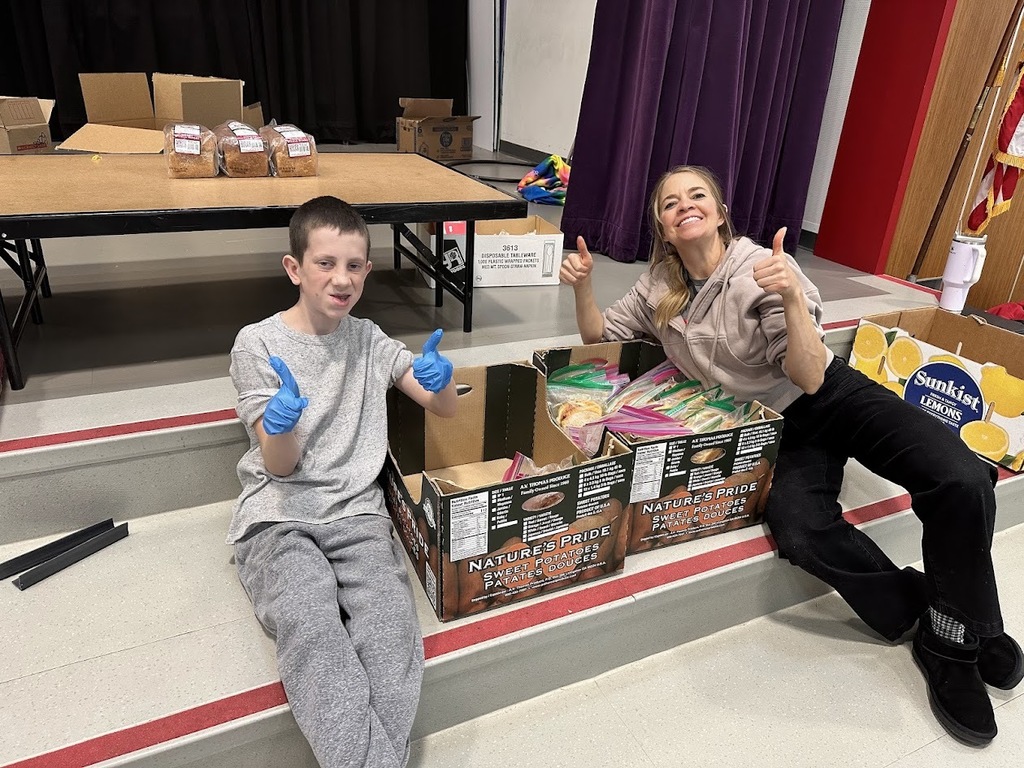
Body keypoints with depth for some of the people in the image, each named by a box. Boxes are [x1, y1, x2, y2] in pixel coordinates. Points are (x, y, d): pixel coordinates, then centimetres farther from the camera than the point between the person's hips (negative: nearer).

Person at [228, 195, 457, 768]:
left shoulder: (368, 340, 10)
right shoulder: (257, 343, 0)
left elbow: (446, 410, 8)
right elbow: (279, 465, -4)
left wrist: (441, 380, -17)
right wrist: (281, 426, -29)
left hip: (357, 510, 2)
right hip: (279, 514, -2)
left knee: (390, 625, -28)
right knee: (310, 625, -32)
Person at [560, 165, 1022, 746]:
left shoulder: (763, 268, -16)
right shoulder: (659, 287, -3)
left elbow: (809, 378, -20)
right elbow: (598, 339, 9)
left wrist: (792, 296, -36)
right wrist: (583, 286, -10)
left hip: (836, 396, -2)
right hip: (778, 428, 2)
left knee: (962, 478, -27)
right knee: (798, 530, -30)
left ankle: (954, 642, -4)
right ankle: (919, 606, -2)